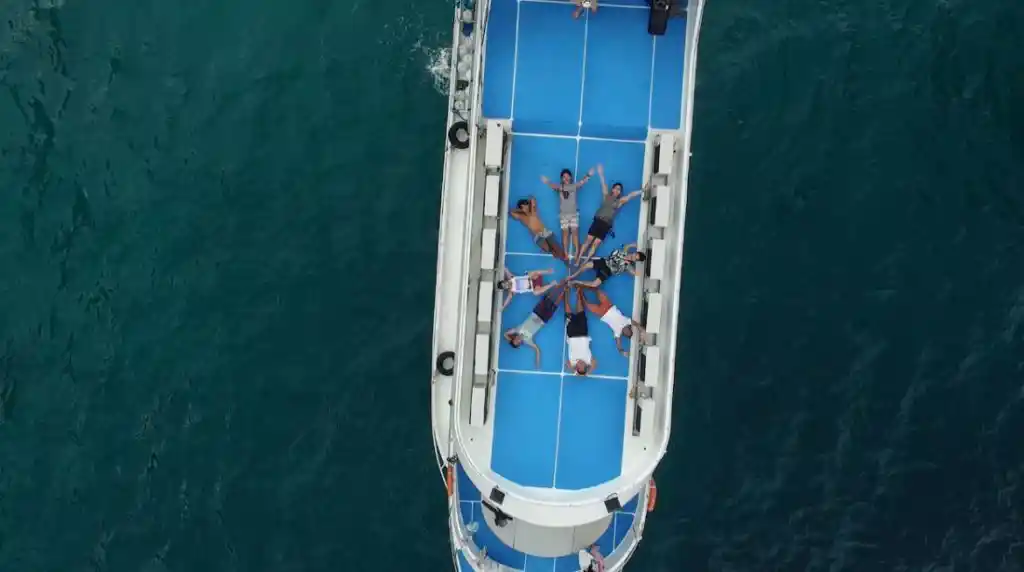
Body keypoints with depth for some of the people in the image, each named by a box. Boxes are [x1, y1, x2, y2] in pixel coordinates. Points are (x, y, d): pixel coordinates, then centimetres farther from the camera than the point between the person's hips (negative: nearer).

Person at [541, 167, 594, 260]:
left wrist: (588, 175, -30)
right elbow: (553, 186, -20)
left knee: (575, 232, -3)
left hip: (574, 213, 0)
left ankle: (577, 253, -2)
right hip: (563, 214, 0)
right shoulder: (560, 187, 0)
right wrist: (547, 181, -43)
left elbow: (582, 181, -11)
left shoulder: (574, 186, 3)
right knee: (565, 233, 1)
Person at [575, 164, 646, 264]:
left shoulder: (620, 201, 7)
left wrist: (642, 190, -6)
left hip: (606, 225, 0)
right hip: (597, 221, 0)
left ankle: (585, 262, 3)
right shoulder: (606, 196, 8)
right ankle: (578, 260, -2)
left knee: (596, 244, -1)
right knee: (588, 240, -4)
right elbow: (604, 185, 2)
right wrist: (601, 174, -3)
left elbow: (632, 195, 0)